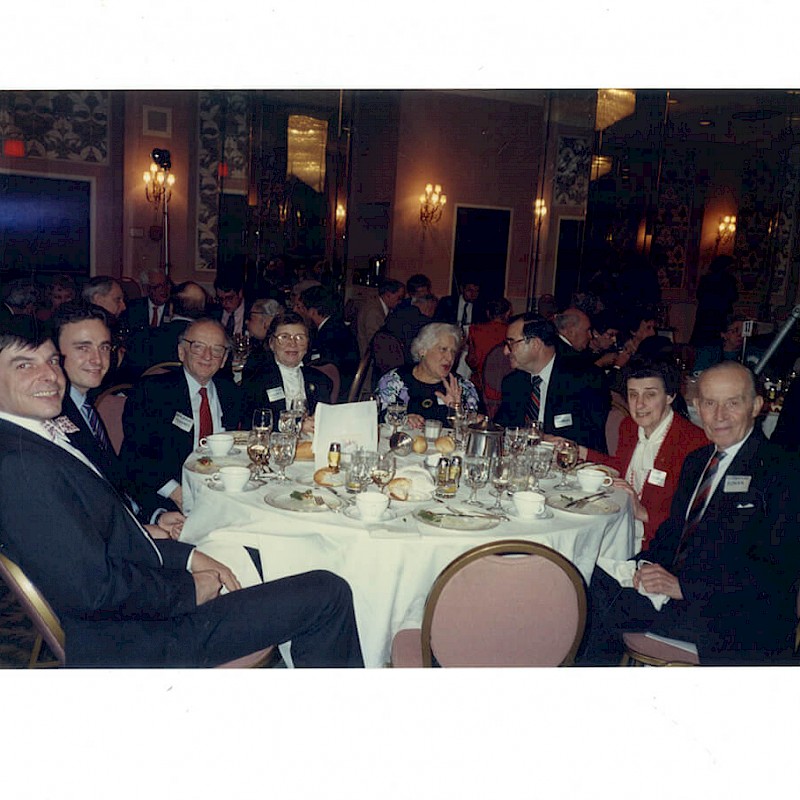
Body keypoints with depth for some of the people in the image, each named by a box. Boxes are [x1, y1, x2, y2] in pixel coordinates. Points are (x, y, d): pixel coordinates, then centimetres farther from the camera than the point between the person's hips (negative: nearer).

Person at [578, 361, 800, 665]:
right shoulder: (696, 461, 16)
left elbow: (775, 570, -17)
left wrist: (682, 585, -22)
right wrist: (649, 564, -7)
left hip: (740, 620, -7)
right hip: (676, 587, 8)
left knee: (604, 606, -20)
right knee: (596, 581, -12)